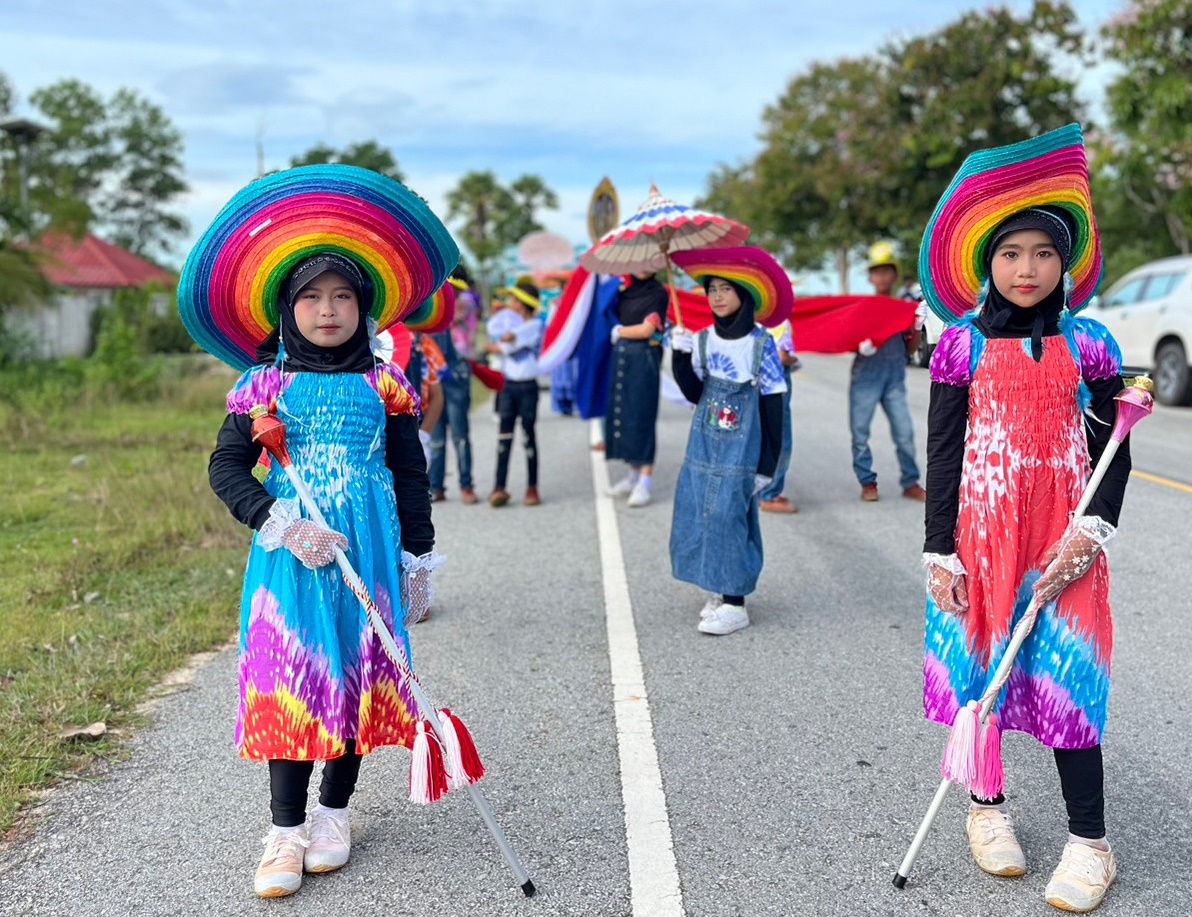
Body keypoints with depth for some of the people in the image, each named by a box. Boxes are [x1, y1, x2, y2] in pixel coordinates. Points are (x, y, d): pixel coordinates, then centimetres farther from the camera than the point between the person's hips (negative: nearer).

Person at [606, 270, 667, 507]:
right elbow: (616, 317, 17)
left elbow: (646, 330, -11)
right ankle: (633, 475, 16)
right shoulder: (625, 290, 13)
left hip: (643, 358, -6)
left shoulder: (658, 292, -5)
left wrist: (619, 331, 0)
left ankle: (645, 481, -5)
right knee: (623, 415, 7)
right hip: (620, 355, 6)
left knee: (641, 416, -6)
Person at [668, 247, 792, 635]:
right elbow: (694, 394, 1)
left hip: (740, 450, -5)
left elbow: (773, 408, -6)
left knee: (728, 515, -7)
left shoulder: (761, 344, -7)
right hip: (703, 447, 5)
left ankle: (735, 604, 0)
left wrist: (768, 464, -7)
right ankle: (718, 591, 19)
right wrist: (680, 356, -13)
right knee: (700, 515, 5)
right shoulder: (702, 340, 4)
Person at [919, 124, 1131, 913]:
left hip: (1062, 538, 0)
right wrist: (941, 553, -4)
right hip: (981, 530, 0)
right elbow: (943, 453, 0)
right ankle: (988, 806, 28)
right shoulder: (963, 343, 1)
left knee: (1067, 675, -1)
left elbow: (1114, 450, 4)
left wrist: (1090, 532, -11)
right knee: (979, 667, 8)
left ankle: (1090, 842, 9)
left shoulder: (1088, 344, 3)